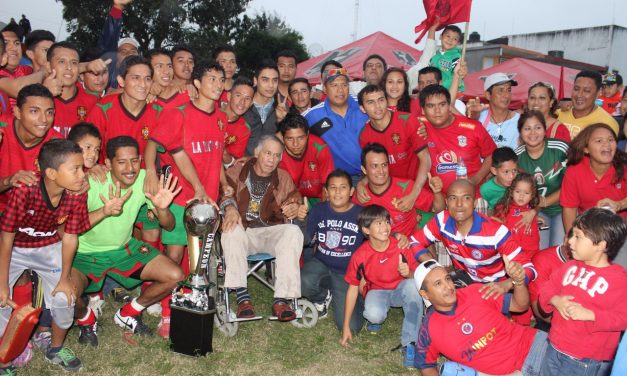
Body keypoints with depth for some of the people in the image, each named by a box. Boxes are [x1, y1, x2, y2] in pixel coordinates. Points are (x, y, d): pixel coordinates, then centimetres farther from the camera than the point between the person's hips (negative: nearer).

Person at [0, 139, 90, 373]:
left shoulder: (77, 196, -23)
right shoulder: (23, 192, -34)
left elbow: (69, 238, -10)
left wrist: (64, 278, -4)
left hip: (48, 246, 3)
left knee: (65, 299, -4)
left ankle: (56, 350, 26)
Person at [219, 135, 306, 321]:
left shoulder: (284, 178, 14)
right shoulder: (237, 171, 9)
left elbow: (294, 203, 7)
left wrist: (293, 209, -16)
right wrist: (230, 207, -20)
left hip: (271, 232, 1)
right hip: (243, 232, -1)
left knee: (293, 231, -29)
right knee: (231, 231, -35)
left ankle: (281, 299, -34)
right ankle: (242, 296, -34)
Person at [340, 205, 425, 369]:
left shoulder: (401, 246, -19)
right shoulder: (359, 256, -17)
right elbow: (353, 288, -7)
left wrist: (408, 273, -33)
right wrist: (346, 327, -5)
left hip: (400, 290, 1)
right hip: (377, 291, 0)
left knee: (412, 285, -35)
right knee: (374, 315, -35)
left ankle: (409, 344, -24)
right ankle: (376, 318, 8)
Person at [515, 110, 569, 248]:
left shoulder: (560, 149, -13)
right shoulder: (517, 156, -5)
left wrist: (545, 201, -13)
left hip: (563, 208, -1)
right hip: (536, 211, 2)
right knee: (538, 251, -12)